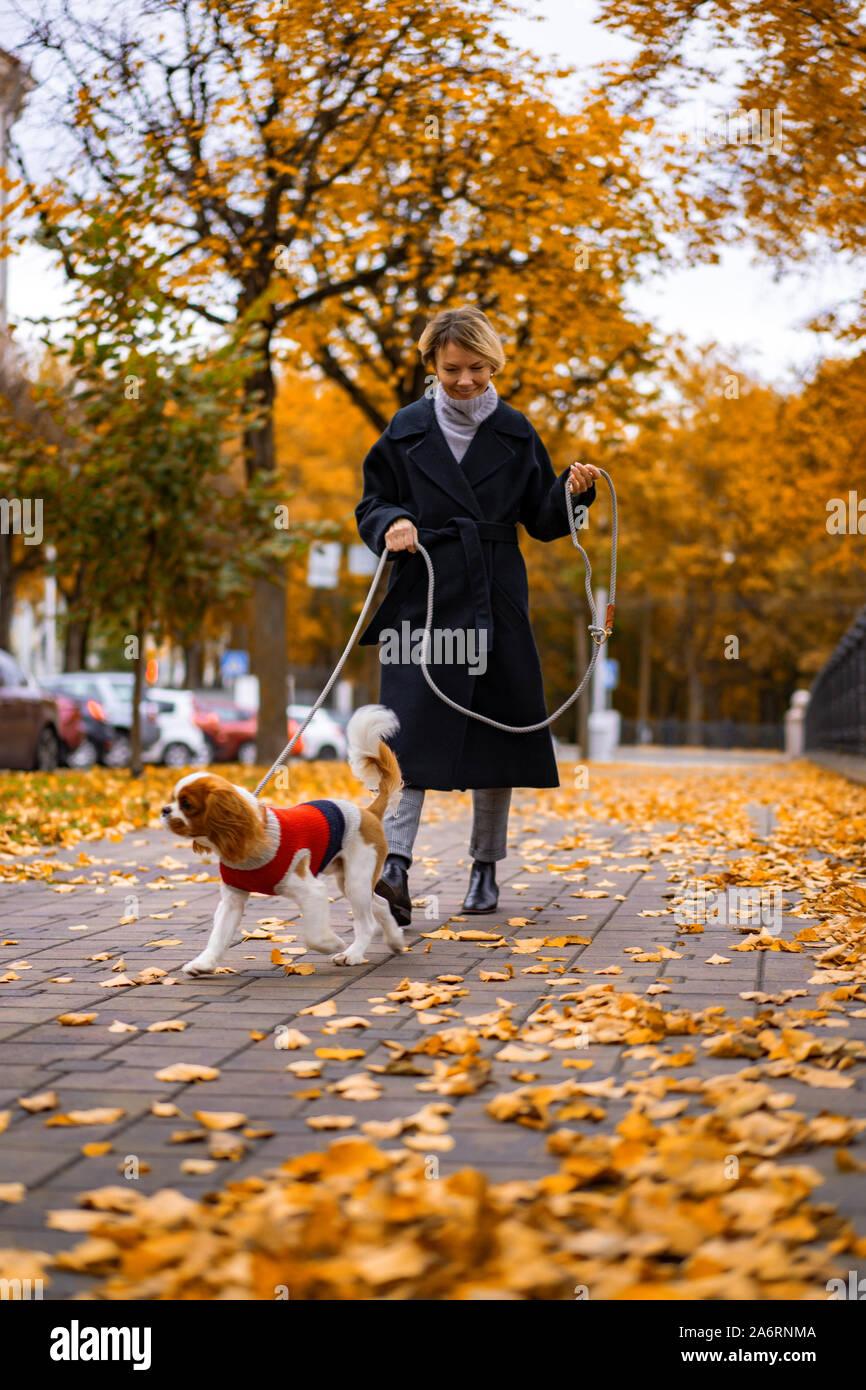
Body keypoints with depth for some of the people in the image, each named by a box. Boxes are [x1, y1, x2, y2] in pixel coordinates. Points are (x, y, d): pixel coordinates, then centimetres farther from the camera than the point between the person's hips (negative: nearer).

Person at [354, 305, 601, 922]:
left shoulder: (515, 433, 7)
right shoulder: (407, 430, 5)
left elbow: (541, 519, 10)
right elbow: (373, 504, 9)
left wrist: (573, 491, -9)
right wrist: (391, 525, -13)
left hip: (495, 600, 2)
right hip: (424, 598, -2)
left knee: (498, 728, 5)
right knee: (413, 726, -13)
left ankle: (485, 868, 17)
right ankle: (395, 866, -19)